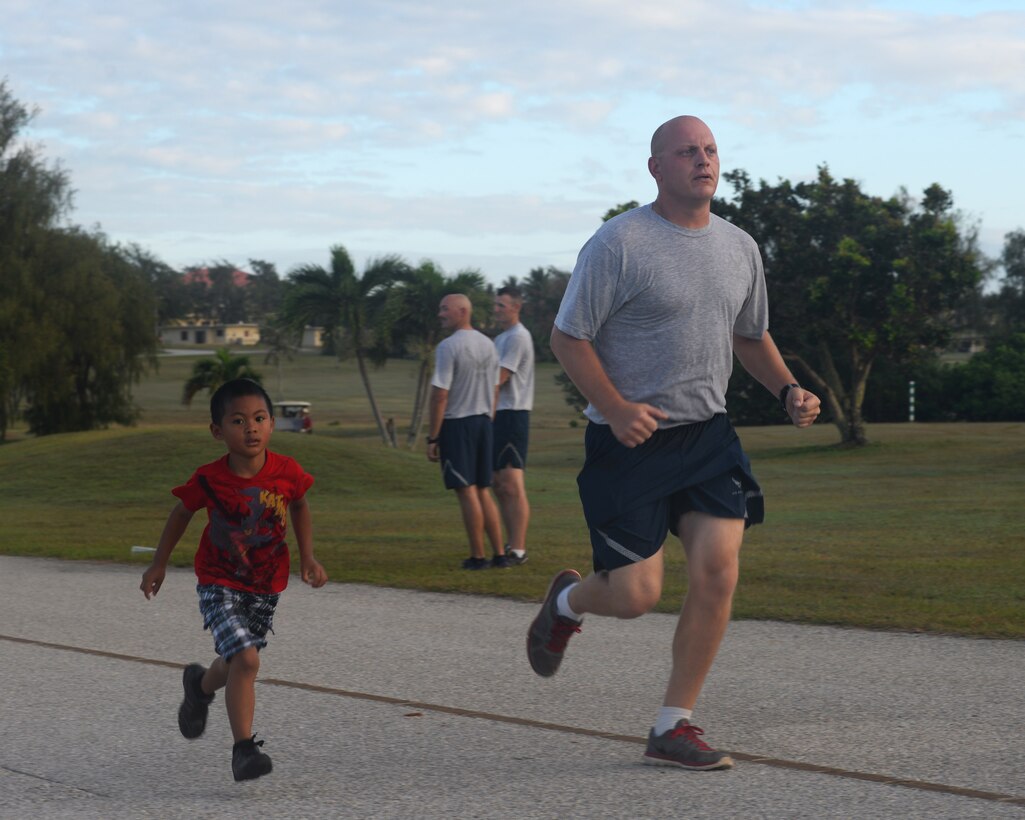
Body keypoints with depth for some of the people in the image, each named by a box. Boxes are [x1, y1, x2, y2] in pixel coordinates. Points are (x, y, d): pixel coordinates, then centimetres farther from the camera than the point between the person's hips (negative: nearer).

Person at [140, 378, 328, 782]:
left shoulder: (288, 472, -14)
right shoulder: (209, 480, -18)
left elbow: (299, 507, 8)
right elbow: (181, 514, 1)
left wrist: (307, 556, 2)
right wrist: (158, 565, 8)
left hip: (266, 588, 3)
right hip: (219, 585, -3)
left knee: (237, 663, 16)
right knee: (246, 659, -20)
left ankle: (201, 685, 52)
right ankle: (244, 748, -10)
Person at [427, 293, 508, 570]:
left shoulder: (448, 346, -13)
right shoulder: (488, 345, 11)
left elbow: (440, 395, -16)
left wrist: (432, 437, -12)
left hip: (456, 423, -7)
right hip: (484, 421, 7)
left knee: (467, 491, -3)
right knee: (483, 491, 14)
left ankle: (478, 557, 0)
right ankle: (499, 554, 12)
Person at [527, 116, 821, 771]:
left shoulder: (740, 247, 10)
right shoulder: (620, 243, -11)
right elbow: (568, 337, -8)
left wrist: (788, 390, 6)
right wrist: (616, 408, -21)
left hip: (707, 434, 5)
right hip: (629, 443, -5)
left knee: (718, 571, -10)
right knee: (636, 596, -6)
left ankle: (673, 728, 4)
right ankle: (568, 601, 33)